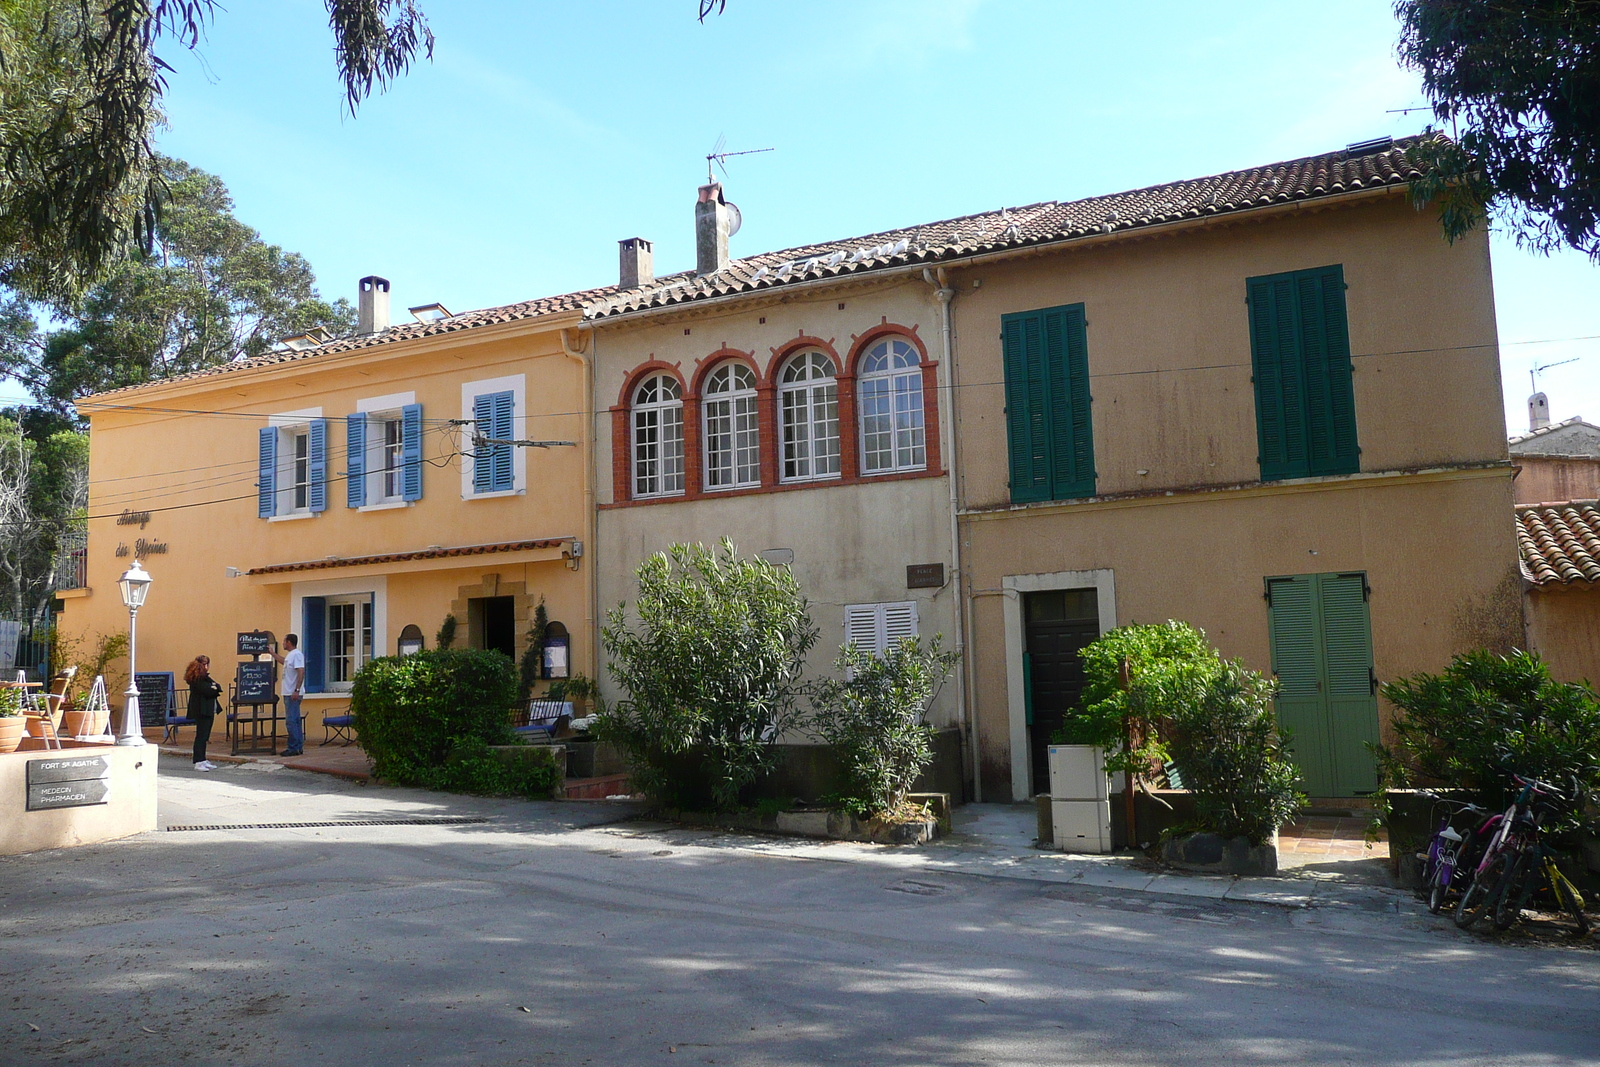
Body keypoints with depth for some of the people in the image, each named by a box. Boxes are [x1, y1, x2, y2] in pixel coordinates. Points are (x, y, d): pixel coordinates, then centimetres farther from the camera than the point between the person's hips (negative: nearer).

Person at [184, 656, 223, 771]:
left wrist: (214, 688, -8)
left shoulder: (205, 677, 18)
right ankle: (199, 762, -9)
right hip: (202, 710, -10)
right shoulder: (197, 679, -13)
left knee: (204, 736, 12)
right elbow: (207, 691, -22)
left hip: (208, 710, 10)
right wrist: (215, 688, -2)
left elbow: (213, 689, 13)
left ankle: (203, 760, 17)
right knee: (201, 736, -9)